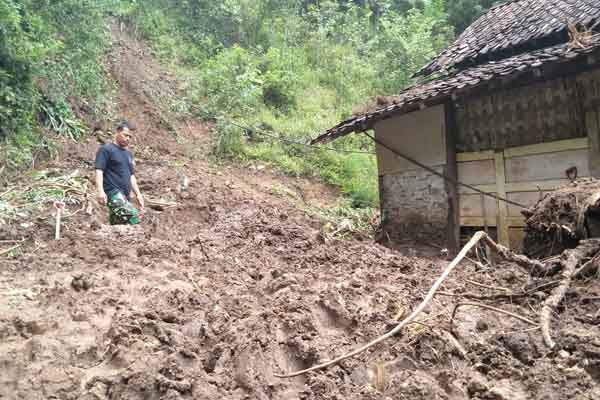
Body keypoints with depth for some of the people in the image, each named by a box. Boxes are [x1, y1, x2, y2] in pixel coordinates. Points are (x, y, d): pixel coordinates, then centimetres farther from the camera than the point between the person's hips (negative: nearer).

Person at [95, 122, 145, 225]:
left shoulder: (128, 154, 23)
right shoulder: (106, 149, 0)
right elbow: (99, 171, -9)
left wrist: (138, 194, 17)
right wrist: (100, 191, -22)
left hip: (126, 195, 8)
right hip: (114, 193, -8)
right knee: (133, 219, -26)